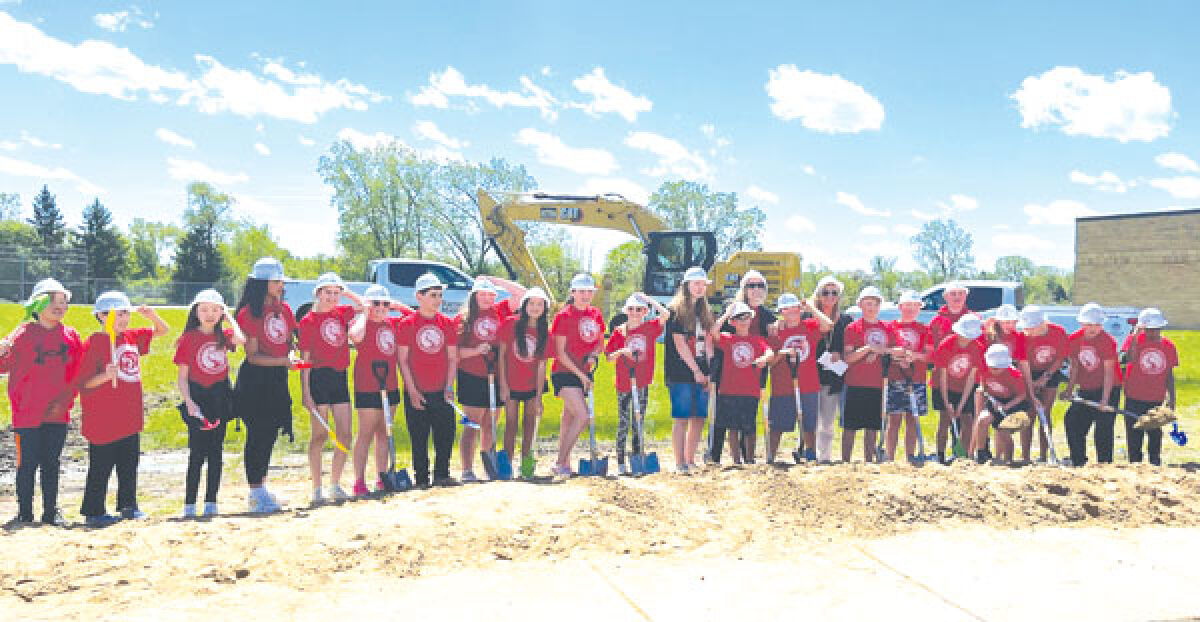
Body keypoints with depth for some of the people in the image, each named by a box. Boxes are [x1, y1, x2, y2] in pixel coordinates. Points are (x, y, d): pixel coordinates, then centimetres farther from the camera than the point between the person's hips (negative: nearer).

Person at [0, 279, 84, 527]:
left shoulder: (71, 336, 5)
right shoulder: (23, 333, -4)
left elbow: (77, 374, 9)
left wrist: (65, 402, 1)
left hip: (58, 414, 3)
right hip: (27, 413, -3)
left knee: (52, 464, 10)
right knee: (28, 464, 3)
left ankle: (51, 512, 18)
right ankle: (24, 513, 16)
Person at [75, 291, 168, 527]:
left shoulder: (133, 337, 9)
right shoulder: (95, 342, -11)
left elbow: (163, 330, 21)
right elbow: (84, 383, -12)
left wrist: (151, 315, 3)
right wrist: (105, 376, -29)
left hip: (130, 416, 7)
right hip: (104, 419, -7)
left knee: (129, 463, 14)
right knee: (101, 467, 1)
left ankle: (128, 505, 26)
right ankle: (93, 511, 11)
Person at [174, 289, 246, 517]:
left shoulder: (223, 335, 6)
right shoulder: (188, 338, -3)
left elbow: (240, 340, -18)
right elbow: (182, 377, -3)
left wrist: (228, 316, -4)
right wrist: (189, 403, -14)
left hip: (220, 397, 3)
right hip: (198, 398, -3)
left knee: (216, 453, 7)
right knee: (197, 454, -4)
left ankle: (211, 503, 14)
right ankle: (189, 505, 2)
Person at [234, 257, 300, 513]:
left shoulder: (284, 309, 9)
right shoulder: (248, 313, -11)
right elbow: (253, 356, -14)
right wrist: (283, 361, -23)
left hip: (277, 380, 7)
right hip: (255, 380, -7)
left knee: (270, 434, 12)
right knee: (257, 435, -1)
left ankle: (261, 489, 25)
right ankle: (256, 494, 7)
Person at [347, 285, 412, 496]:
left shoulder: (393, 323, 11)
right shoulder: (361, 322, -6)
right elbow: (356, 336, -29)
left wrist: (395, 305, 7)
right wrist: (365, 313, -14)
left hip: (390, 386, 6)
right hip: (367, 387, -6)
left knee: (384, 433, 12)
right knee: (366, 434, -4)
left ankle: (382, 477, 20)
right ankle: (359, 482, -1)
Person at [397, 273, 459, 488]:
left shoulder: (447, 323, 7)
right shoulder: (407, 324, -2)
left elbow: (453, 358, 8)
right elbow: (403, 360, -3)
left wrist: (449, 387, -1)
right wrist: (412, 391, -8)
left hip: (442, 392, 3)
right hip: (417, 393, -2)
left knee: (446, 435, 3)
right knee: (419, 439, 4)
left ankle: (441, 475, 18)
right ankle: (421, 479, 15)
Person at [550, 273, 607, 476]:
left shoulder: (596, 315, 10)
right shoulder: (563, 316, -9)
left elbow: (601, 344, 17)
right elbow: (560, 353, -10)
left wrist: (593, 355, -5)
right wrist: (580, 374, -12)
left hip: (584, 373, 6)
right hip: (565, 373, -6)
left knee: (569, 418, 13)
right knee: (583, 415, -18)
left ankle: (564, 464, 20)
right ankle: (560, 462, -11)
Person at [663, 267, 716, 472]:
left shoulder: (705, 312, 17)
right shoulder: (676, 310, -4)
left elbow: (707, 343, 14)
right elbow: (679, 344, -10)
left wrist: (708, 372, 3)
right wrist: (696, 370, -11)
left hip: (701, 374, 6)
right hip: (680, 373, -6)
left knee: (699, 418, 7)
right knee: (681, 417, -5)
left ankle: (690, 460, 17)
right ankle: (679, 463, -1)